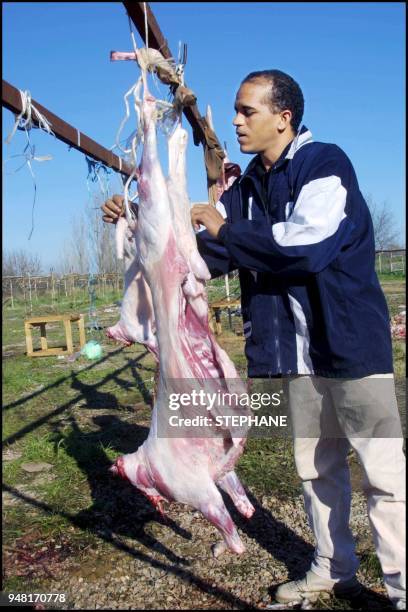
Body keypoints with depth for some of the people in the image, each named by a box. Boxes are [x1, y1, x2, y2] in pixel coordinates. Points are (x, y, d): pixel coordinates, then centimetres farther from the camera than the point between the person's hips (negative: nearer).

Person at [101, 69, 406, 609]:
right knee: (316, 467, 16)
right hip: (296, 353, 8)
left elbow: (306, 245, -26)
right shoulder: (248, 188, 12)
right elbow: (206, 252, 12)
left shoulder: (324, 164, -10)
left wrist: (226, 230, -16)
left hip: (352, 343, -7)